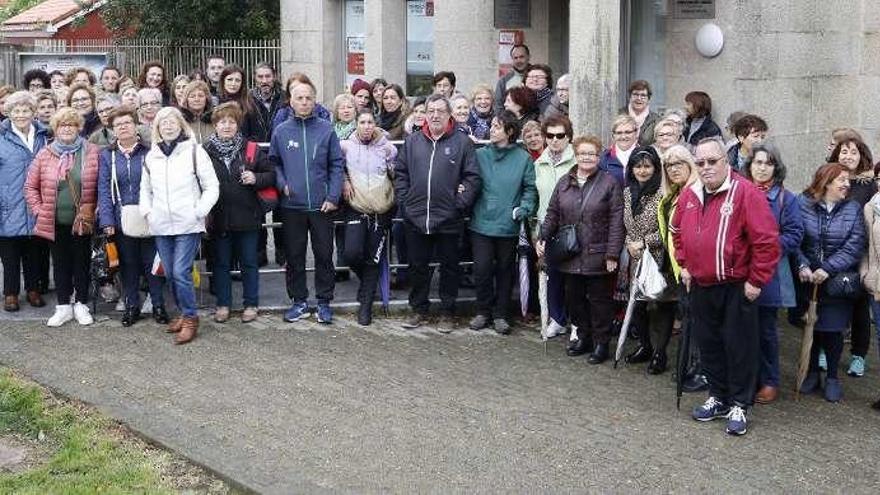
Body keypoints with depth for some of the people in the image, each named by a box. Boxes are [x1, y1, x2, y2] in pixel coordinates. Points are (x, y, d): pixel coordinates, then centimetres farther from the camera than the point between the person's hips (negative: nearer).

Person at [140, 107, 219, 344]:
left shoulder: (194, 151, -3)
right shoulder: (151, 156, 11)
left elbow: (212, 186, -2)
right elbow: (145, 188, 22)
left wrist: (199, 212, -9)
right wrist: (146, 211, 7)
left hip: (188, 225, -5)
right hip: (161, 226, 5)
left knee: (181, 272, -12)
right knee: (170, 274, 10)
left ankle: (190, 317, 2)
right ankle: (183, 312, 26)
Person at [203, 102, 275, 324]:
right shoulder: (206, 151, 1)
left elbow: (271, 174, 5)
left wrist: (256, 178, -15)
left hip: (247, 216, -1)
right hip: (219, 218, 1)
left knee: (249, 263, 8)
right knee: (221, 263, 11)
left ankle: (251, 305, 18)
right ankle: (223, 304, 22)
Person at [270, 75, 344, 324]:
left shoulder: (326, 129, -2)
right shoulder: (281, 131, 2)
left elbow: (337, 164, -1)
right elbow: (274, 163, 10)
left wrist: (333, 196, -8)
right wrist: (282, 184, -7)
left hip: (321, 205, -1)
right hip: (292, 205, 1)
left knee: (324, 255, 6)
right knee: (294, 256, 9)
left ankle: (324, 302, 18)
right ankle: (299, 301, 21)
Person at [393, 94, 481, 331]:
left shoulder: (462, 142, -2)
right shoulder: (412, 142, 7)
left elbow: (473, 177, -4)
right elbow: (400, 173, 11)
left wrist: (460, 203, -10)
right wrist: (404, 201, 2)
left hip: (449, 220, -3)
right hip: (416, 218, 3)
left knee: (449, 266, 8)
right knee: (418, 266, 12)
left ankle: (448, 312, 20)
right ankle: (418, 309, 25)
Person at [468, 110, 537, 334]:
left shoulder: (523, 158, -1)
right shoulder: (480, 155, 3)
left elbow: (530, 189, 1)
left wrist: (524, 208, -13)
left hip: (508, 226, 0)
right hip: (482, 223, 0)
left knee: (505, 270, 10)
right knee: (482, 269, -2)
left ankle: (500, 314, 22)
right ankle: (483, 312, 16)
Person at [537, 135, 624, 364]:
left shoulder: (609, 183, -4)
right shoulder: (564, 183, 9)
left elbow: (616, 221, -8)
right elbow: (552, 214, 14)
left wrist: (612, 253, -13)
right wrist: (543, 238, 0)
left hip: (597, 256, -4)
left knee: (599, 300, 4)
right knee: (574, 298, 12)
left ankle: (601, 343, 15)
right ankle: (584, 337, 28)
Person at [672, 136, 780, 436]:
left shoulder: (745, 193, -15)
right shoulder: (689, 195, 6)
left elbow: (766, 240, -17)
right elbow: (677, 232, 23)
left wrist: (756, 280, -15)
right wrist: (684, 265, 16)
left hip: (737, 287, -6)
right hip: (700, 286, 6)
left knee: (739, 345, 2)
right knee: (708, 343, 15)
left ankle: (739, 406, 13)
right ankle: (718, 397, 30)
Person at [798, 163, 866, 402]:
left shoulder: (853, 209, 0)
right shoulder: (803, 204, -4)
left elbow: (854, 246, -8)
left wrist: (828, 269, -17)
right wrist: (803, 266, -20)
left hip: (837, 281, 0)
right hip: (807, 279, 0)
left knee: (832, 329, 3)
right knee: (809, 327, 9)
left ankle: (832, 377, 20)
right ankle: (812, 373, 26)